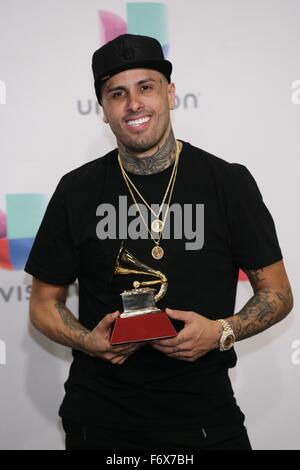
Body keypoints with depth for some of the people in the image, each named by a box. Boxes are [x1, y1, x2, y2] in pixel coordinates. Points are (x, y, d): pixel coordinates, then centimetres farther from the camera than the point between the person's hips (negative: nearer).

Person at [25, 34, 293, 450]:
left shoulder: (229, 182, -4)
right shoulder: (77, 191, -1)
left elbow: (277, 295, 2)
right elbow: (45, 303, 7)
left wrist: (221, 332, -17)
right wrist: (88, 341, -14)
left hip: (204, 413, -1)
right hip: (100, 417, 1)